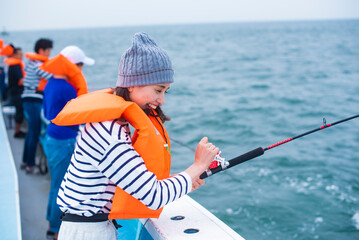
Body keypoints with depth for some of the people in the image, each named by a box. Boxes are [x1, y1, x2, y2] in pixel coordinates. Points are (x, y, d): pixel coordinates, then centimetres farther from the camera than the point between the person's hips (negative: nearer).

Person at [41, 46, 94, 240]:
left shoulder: (50, 84, 7)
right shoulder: (67, 88, -21)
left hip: (51, 139, 10)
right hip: (64, 143, -10)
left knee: (56, 185, 20)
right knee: (61, 188, 2)